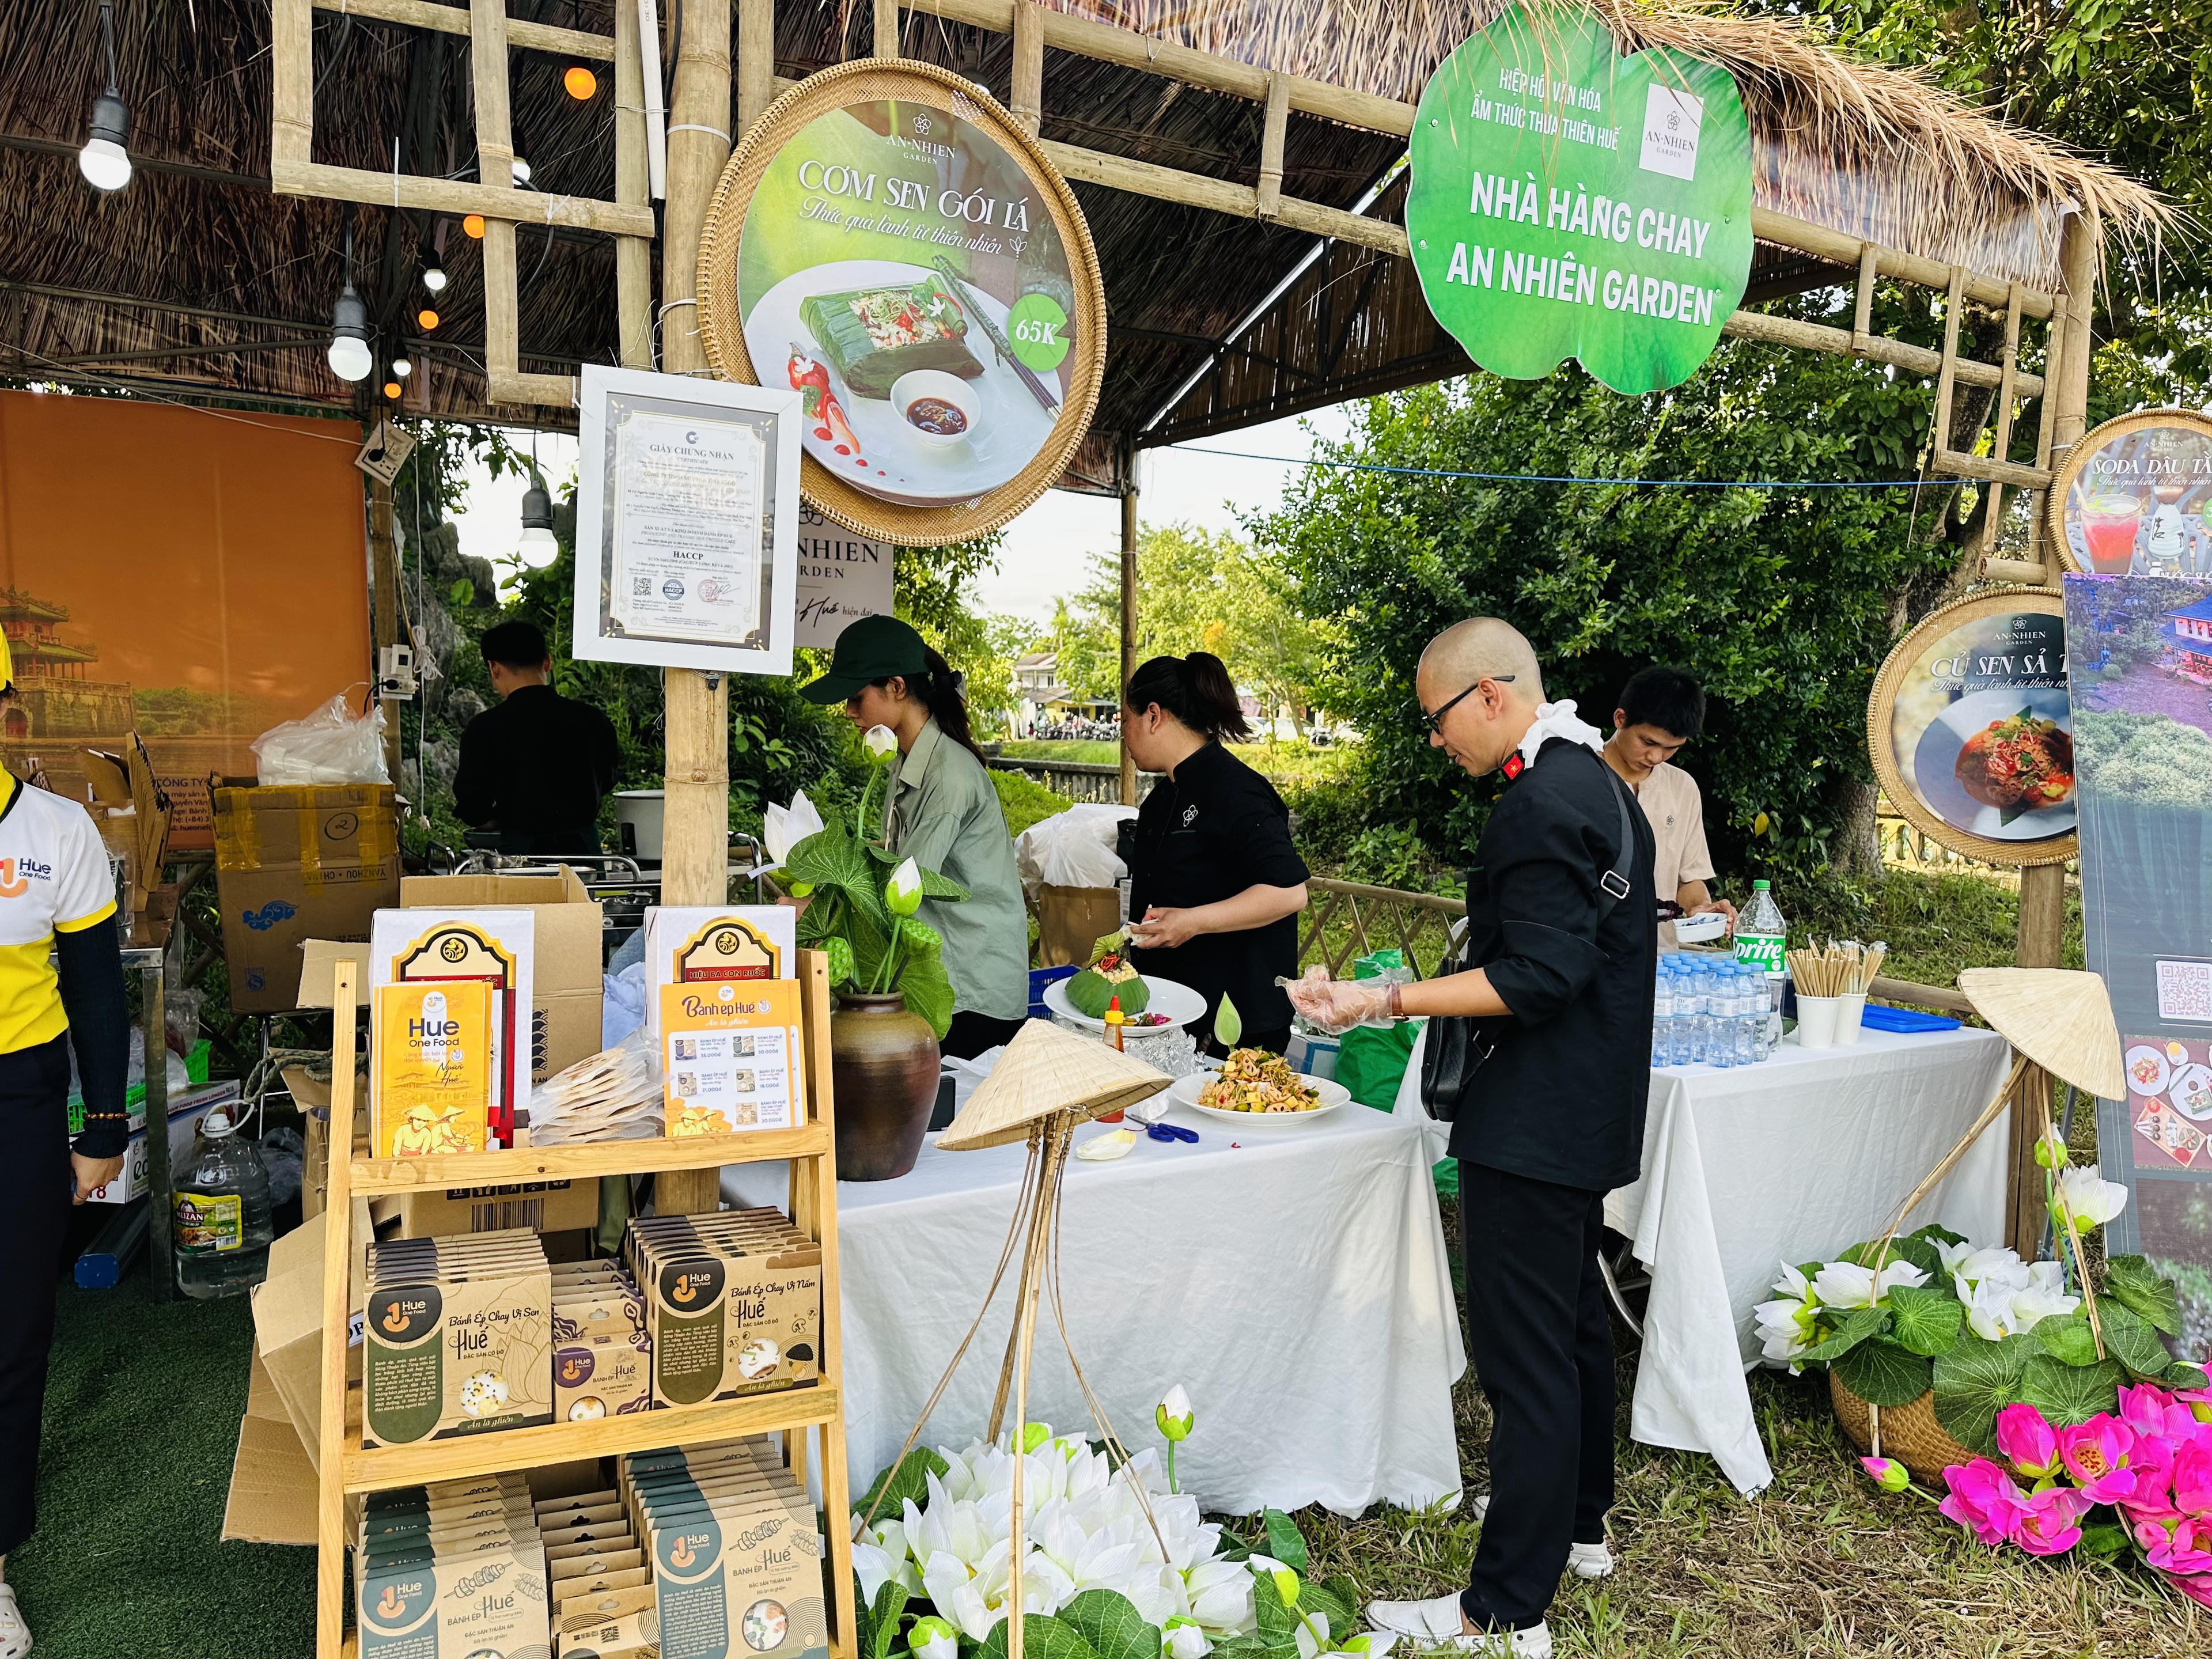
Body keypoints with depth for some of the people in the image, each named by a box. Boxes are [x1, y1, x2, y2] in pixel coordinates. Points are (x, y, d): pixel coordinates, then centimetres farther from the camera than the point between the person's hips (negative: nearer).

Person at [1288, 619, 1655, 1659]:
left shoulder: (1542, 802, -21)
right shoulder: (1597, 783, 11)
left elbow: (1539, 977, -25)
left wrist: (1385, 1000, -27)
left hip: (1534, 1125, -11)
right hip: (1589, 1115, 11)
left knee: (1525, 1357, -3)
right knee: (1574, 1322, 23)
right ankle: (1577, 1522, 40)